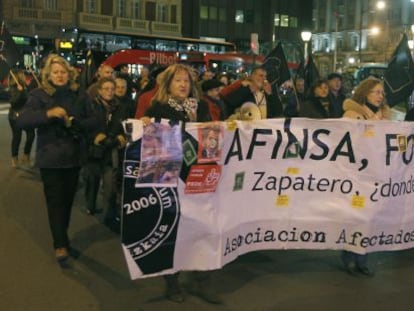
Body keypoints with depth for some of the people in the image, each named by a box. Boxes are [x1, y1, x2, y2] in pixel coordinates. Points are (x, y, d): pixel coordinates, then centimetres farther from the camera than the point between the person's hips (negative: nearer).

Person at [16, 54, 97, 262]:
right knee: (55, 200, -2)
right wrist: (48, 114, -28)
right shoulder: (39, 95, -6)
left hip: (73, 156, 4)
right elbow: (22, 121, -16)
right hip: (50, 157, -4)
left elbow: (92, 121, 4)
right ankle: (60, 244, 7)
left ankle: (62, 237, 31)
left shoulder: (78, 95, 5)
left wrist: (74, 122, -15)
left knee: (68, 198, 13)